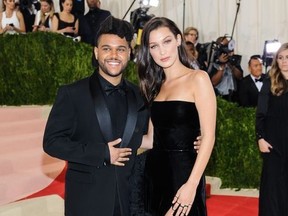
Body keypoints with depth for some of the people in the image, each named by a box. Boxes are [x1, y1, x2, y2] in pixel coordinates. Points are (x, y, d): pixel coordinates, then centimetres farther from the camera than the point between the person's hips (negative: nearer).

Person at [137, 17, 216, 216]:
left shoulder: (198, 78, -8)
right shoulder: (156, 85, 10)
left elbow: (208, 136, -13)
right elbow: (153, 137, 11)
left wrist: (192, 184, -18)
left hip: (183, 172, -5)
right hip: (154, 172, 6)